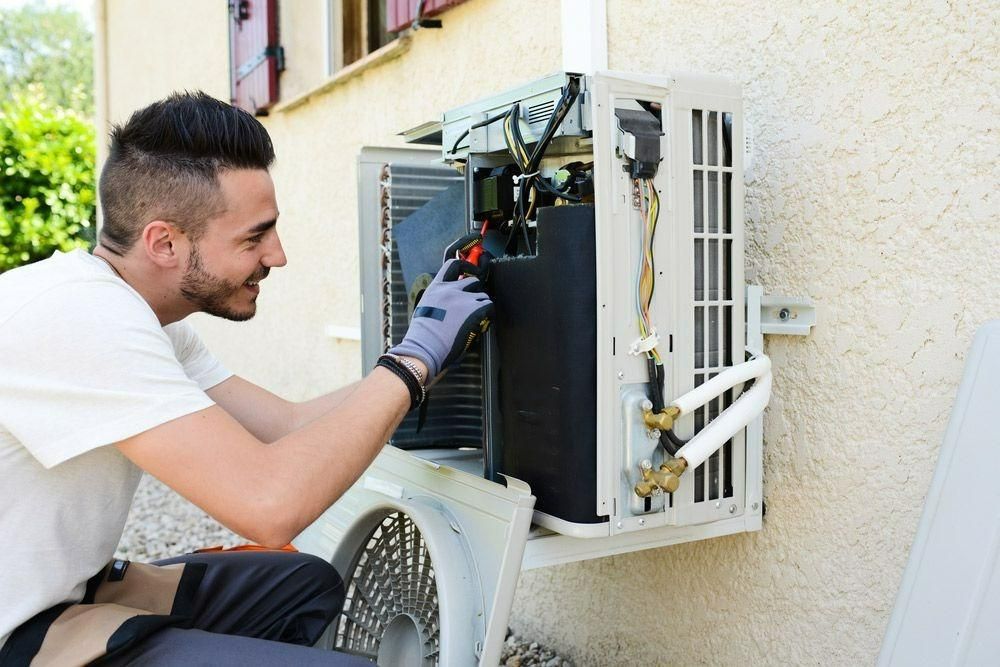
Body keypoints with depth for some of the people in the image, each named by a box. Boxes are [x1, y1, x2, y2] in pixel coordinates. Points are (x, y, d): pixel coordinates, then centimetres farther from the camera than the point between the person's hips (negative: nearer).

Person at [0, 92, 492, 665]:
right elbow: (271, 503, -33)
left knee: (308, 583, 16)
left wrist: (428, 350, 0)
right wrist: (416, 356, -21)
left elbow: (290, 424, 3)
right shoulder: (78, 315, -27)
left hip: (68, 589, 9)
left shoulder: (145, 317, 3)